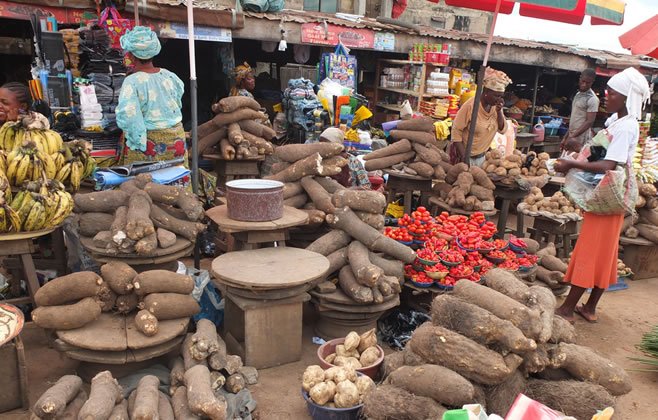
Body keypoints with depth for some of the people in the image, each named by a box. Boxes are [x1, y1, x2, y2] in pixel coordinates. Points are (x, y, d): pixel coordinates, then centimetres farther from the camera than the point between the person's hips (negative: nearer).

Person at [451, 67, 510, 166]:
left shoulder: (496, 105, -2)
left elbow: (502, 130, 1)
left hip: (482, 156, 6)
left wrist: (499, 111, -16)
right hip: (466, 155, -6)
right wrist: (464, 157, -20)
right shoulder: (470, 105, -20)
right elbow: (456, 131, -17)